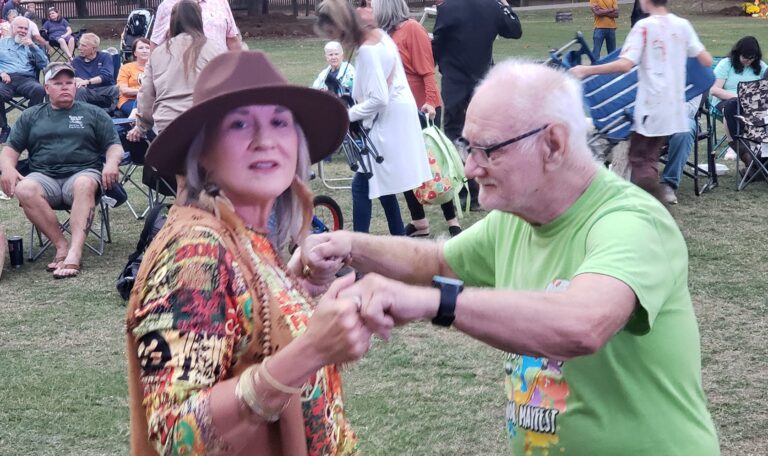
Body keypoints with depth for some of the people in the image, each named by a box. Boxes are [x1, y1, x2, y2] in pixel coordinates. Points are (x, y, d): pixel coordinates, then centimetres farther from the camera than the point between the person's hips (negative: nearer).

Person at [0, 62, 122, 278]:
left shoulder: (93, 114, 18)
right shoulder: (30, 117, 22)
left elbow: (114, 146, 11)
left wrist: (111, 163, -13)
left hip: (82, 173, -2)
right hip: (44, 177, 2)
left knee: (85, 185, -39)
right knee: (24, 190, -34)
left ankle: (74, 253, -50)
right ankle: (62, 246, -29)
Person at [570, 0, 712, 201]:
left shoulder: (643, 26, -10)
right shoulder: (683, 25, 4)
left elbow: (625, 65, -21)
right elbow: (706, 61, 2)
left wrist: (586, 70, -14)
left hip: (651, 106, -5)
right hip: (674, 106, 6)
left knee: (638, 157, 4)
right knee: (649, 155, 15)